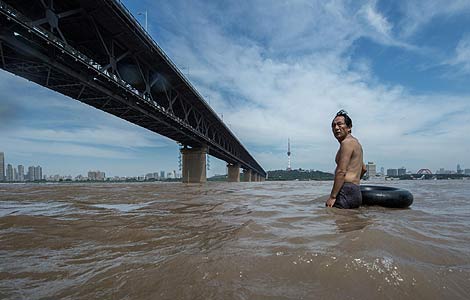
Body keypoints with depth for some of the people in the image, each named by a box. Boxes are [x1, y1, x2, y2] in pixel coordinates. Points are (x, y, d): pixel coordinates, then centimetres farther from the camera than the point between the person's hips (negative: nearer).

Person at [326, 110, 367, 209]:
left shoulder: (347, 142, -8)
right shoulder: (355, 142, 24)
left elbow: (341, 172, -17)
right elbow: (363, 169, 37)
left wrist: (332, 197, -17)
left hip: (347, 192, -10)